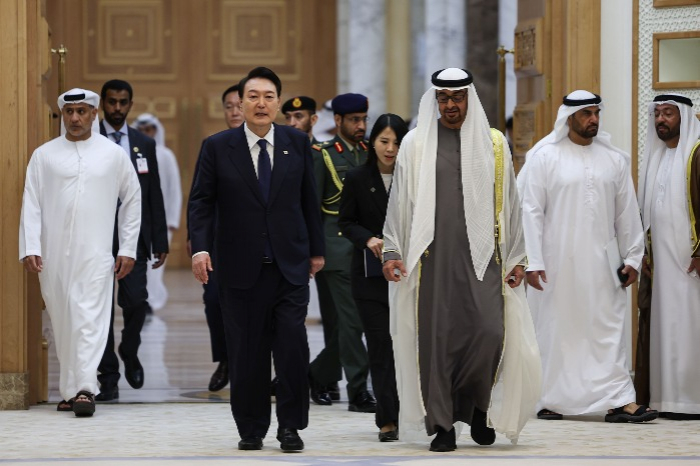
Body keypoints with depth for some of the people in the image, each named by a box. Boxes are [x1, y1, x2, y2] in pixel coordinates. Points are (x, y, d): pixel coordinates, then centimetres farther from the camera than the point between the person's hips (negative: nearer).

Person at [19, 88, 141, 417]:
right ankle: (69, 390, 14)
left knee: (90, 320, -13)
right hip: (53, 254, 2)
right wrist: (30, 248, -6)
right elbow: (31, 204, 4)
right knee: (62, 324, 6)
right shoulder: (44, 155, 8)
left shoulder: (112, 155, 7)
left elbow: (132, 199, 13)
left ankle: (85, 389, -19)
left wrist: (128, 249, 8)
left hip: (94, 254, -2)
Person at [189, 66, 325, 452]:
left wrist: (316, 249, 12)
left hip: (290, 263, 1)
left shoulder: (297, 143, 6)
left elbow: (309, 199, 11)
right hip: (241, 268, -1)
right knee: (247, 351, 3)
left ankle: (290, 426, 3)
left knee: (292, 345, -9)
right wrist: (200, 247, -12)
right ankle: (251, 429, 15)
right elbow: (201, 202, 0)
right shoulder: (218, 147, 1)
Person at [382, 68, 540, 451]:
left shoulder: (493, 143, 10)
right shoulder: (416, 144, 8)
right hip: (433, 257, 0)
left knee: (489, 332, -13)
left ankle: (475, 405, 12)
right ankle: (442, 426, 5)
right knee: (436, 339, -3)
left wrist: (516, 258, 8)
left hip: (482, 255, 0)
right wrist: (392, 251, 0)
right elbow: (399, 202, 8)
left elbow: (509, 204, 12)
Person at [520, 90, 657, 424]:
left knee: (609, 327, -1)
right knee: (556, 328, 2)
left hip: (602, 261, 3)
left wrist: (631, 257, 8)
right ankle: (550, 400, 10)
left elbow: (626, 211, 12)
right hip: (559, 263, -3)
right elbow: (532, 211, -4)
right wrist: (532, 262, -10)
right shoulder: (544, 157, -1)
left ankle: (619, 401, -3)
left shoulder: (613, 159, 9)